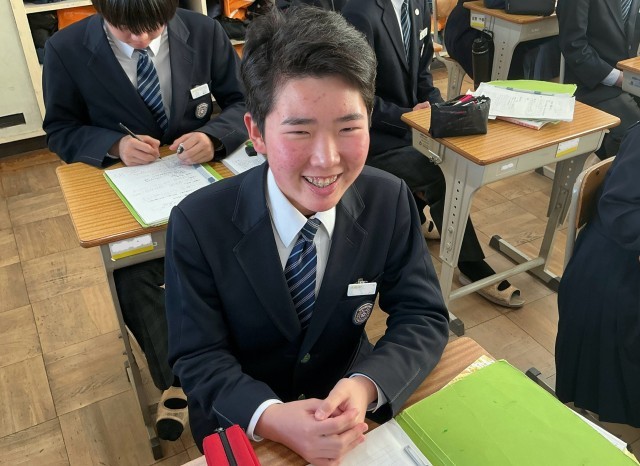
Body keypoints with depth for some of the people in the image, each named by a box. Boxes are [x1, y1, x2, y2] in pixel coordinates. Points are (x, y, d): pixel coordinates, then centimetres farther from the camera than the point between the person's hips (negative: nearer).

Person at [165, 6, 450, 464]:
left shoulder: (390, 202, -15)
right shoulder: (198, 224, -20)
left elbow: (424, 318, -11)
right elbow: (199, 357, -15)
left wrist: (365, 387, -29)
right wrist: (270, 418, -33)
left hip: (347, 405, 2)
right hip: (241, 418, -1)